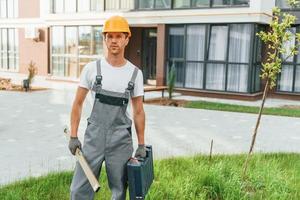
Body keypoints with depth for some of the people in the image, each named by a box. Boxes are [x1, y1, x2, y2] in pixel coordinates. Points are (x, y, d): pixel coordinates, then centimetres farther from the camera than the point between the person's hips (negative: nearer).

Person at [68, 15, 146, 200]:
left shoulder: (135, 73, 2)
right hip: (94, 136, 0)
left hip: (122, 140, 1)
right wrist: (73, 136, -1)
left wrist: (141, 145, 7)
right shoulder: (91, 68, -1)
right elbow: (78, 103, 5)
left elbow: (138, 112, 8)